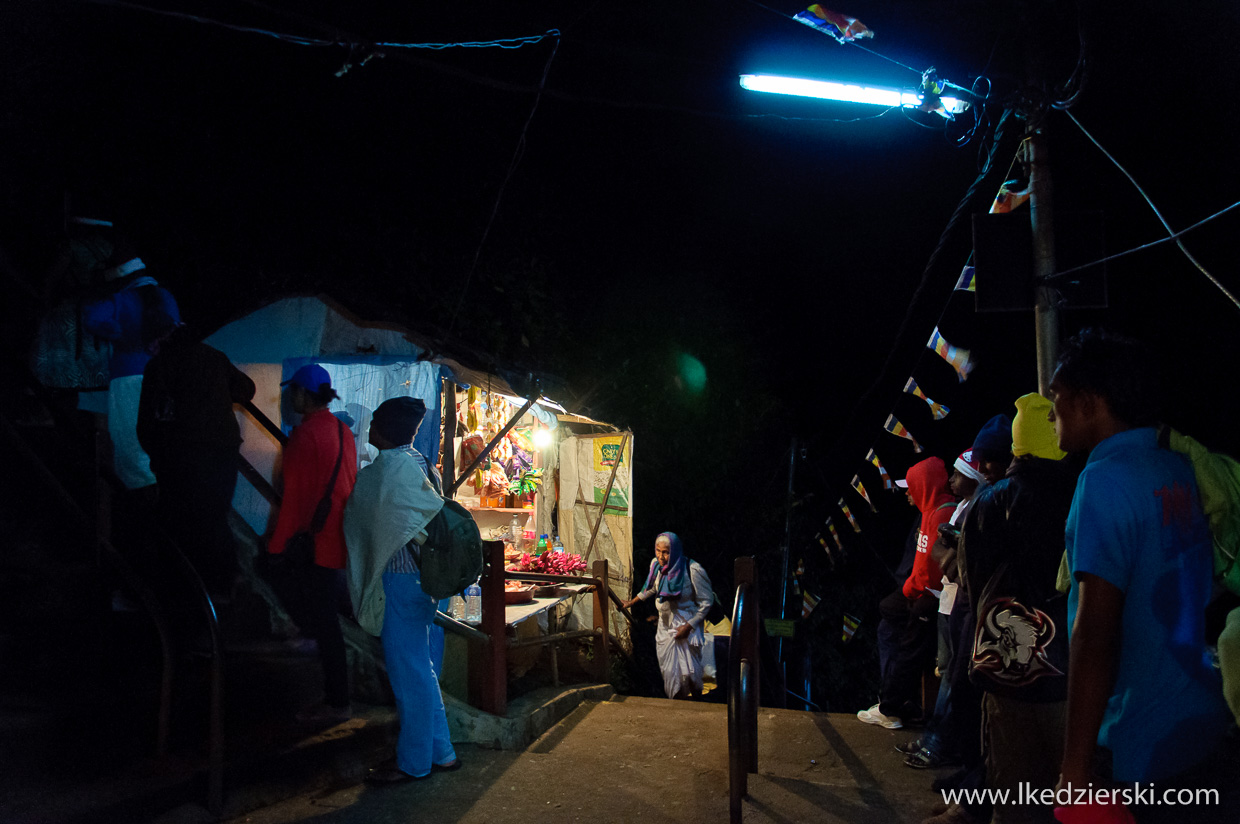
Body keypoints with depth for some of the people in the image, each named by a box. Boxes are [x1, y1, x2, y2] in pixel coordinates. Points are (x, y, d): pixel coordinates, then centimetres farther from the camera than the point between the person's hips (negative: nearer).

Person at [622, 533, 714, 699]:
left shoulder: (693, 570, -23)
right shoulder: (656, 564, -6)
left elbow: (707, 601, -14)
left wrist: (689, 626, -17)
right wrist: (631, 602, 24)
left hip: (686, 626, -5)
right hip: (665, 626, 5)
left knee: (687, 671, -3)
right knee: (668, 670, 11)